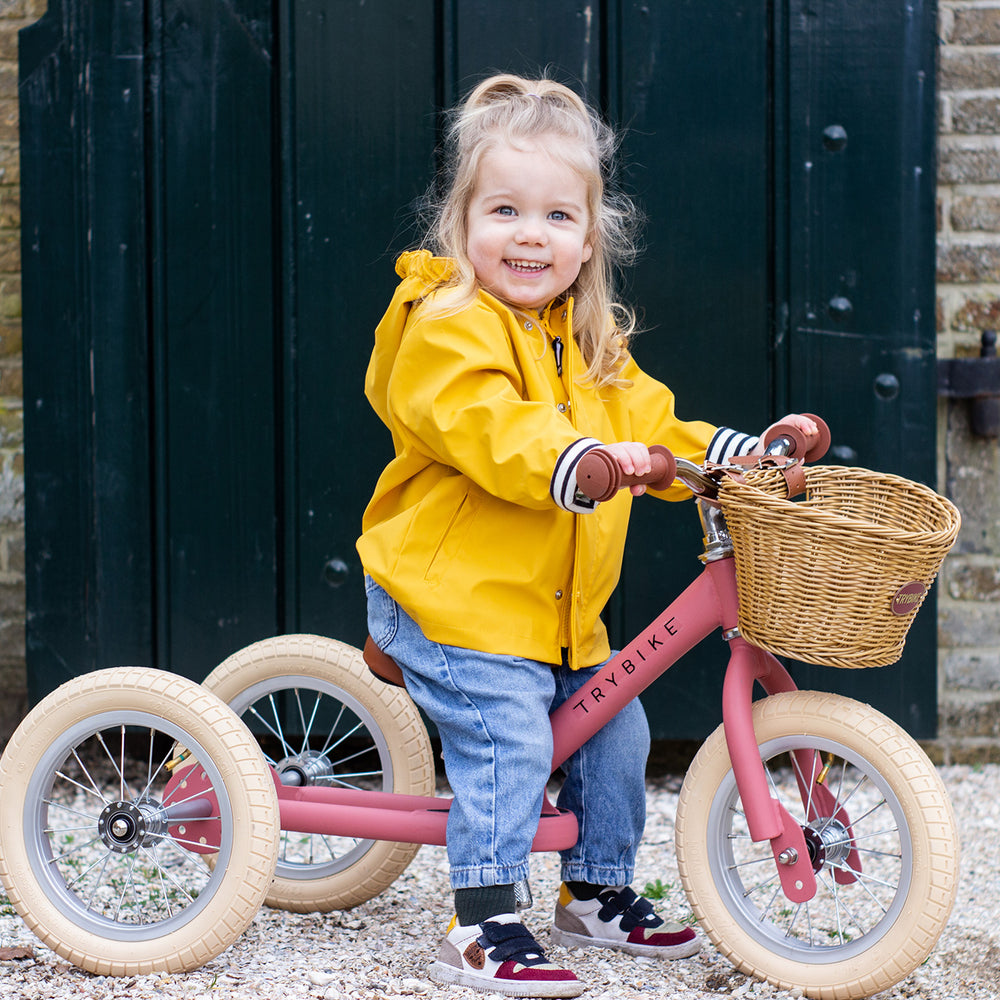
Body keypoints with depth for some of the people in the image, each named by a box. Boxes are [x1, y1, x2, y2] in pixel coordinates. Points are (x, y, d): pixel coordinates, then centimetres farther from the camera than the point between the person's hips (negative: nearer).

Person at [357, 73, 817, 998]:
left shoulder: (591, 345, 14)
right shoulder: (447, 328, -15)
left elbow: (647, 424, 22)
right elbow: (488, 427, -30)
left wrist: (741, 453, 10)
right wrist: (575, 464, -45)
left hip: (558, 610, 9)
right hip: (453, 593, -8)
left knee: (615, 729, 12)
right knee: (507, 739, -19)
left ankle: (598, 895, 30)